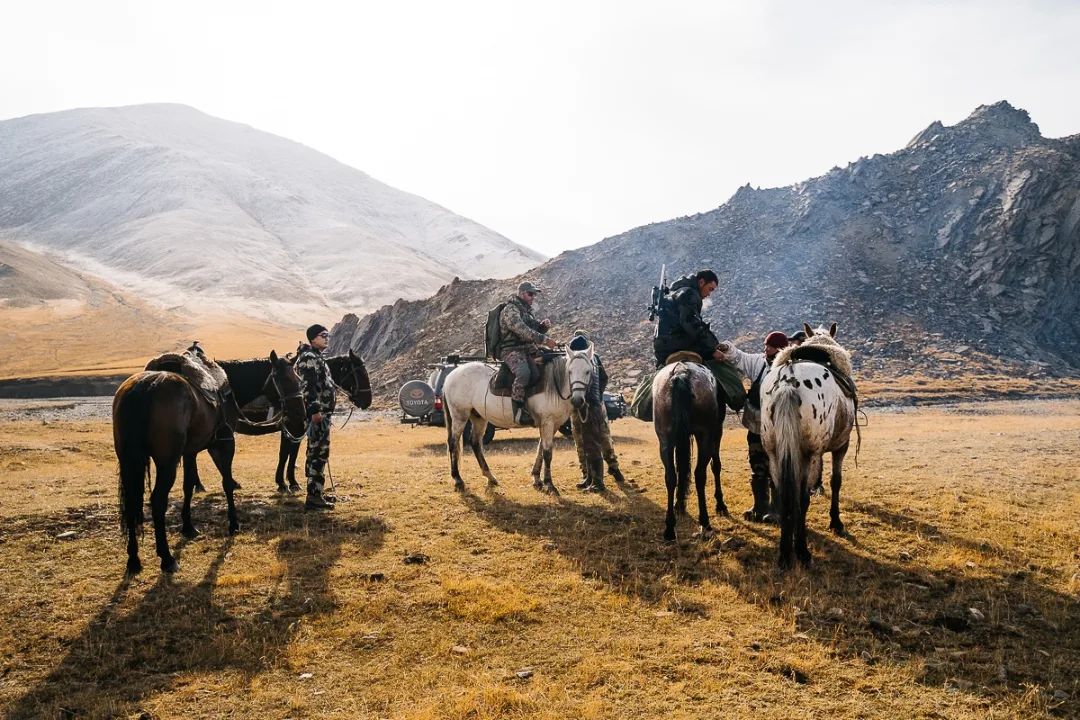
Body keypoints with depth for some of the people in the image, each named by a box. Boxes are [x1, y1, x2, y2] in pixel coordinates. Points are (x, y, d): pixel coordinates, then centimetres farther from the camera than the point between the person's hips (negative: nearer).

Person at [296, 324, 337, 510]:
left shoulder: (317, 357, 19)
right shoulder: (309, 358, -12)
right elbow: (308, 386, -21)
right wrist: (315, 410, -26)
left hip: (324, 412, 11)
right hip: (317, 413, -11)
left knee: (319, 452, 16)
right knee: (318, 453, -10)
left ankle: (317, 491, 25)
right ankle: (313, 497, -8)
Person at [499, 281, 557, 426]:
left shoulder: (528, 311, 22)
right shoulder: (510, 310, -8)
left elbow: (535, 330, 28)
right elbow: (522, 330, -23)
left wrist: (543, 326, 3)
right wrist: (544, 339, -30)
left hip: (529, 350, 9)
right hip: (512, 350, -9)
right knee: (523, 373, -35)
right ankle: (518, 411, -33)